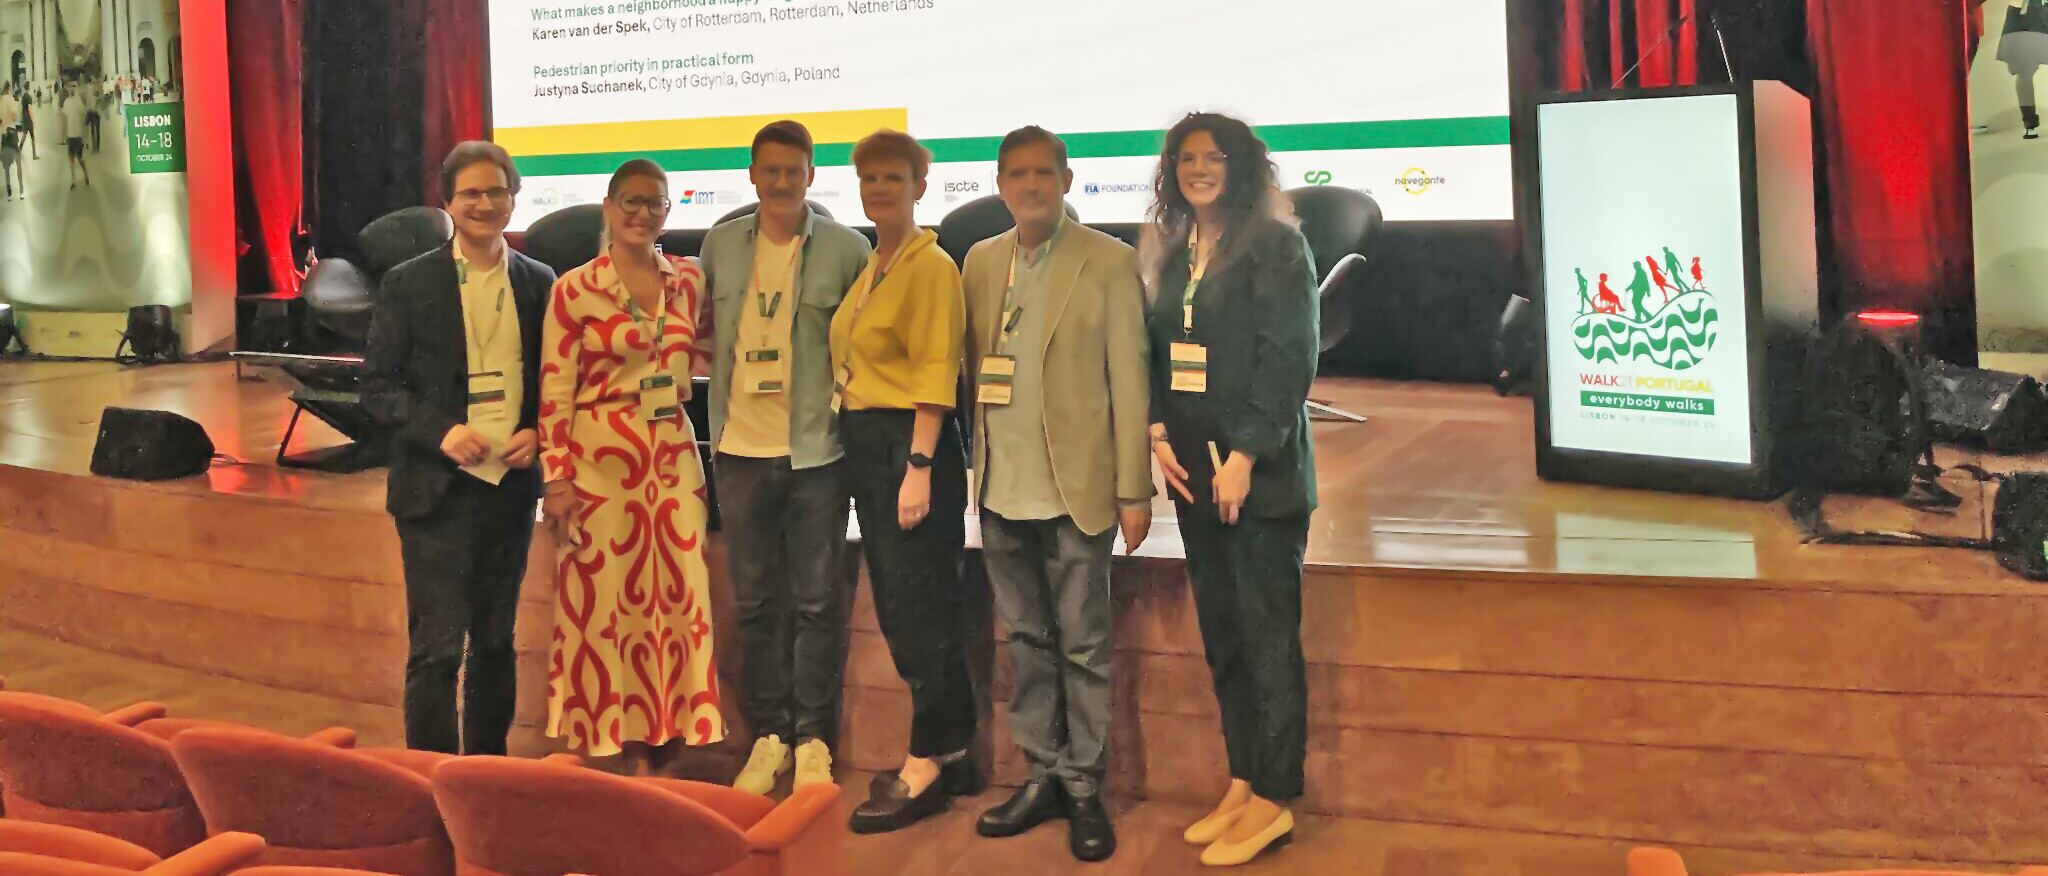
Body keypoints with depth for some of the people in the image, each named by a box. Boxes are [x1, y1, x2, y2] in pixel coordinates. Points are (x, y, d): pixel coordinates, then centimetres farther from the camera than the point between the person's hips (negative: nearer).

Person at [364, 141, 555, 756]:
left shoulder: (538, 284, 7)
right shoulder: (410, 284, -2)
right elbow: (377, 384, -2)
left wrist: (536, 433, -6)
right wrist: (440, 430, -17)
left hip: (511, 487, 3)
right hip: (438, 489, -3)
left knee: (496, 642, 13)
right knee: (437, 647, -5)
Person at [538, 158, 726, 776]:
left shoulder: (688, 280, 7)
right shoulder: (575, 289, -4)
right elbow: (554, 390, -5)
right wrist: (557, 477, -9)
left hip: (674, 454, 4)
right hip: (601, 458, -3)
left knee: (676, 597, 3)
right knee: (604, 602, 2)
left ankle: (662, 744, 14)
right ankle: (618, 740, 16)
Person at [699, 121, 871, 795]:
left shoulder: (847, 248, -2)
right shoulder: (721, 245, 8)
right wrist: (720, 400, 11)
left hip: (816, 449, -3)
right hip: (740, 448, 3)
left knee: (816, 602, 3)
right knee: (755, 601, 10)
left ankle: (812, 741, 14)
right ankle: (769, 736, 21)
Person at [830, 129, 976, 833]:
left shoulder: (931, 266, -11)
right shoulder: (870, 267, 15)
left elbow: (935, 374, -16)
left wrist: (918, 469, -21)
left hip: (910, 446, -9)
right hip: (865, 449, 9)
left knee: (921, 611, -2)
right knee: (897, 610, 13)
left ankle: (926, 767, 8)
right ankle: (952, 752, 24)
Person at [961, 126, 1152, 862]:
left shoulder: (1109, 263, -4)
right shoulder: (980, 262, 10)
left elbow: (1129, 381, -5)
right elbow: (972, 366, 13)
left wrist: (1134, 490, -8)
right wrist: (976, 462, 5)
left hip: (1074, 489, -4)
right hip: (1001, 489, 5)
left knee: (1082, 645, 3)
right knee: (1027, 640, 14)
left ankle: (1084, 789, 15)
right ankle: (1042, 776, 25)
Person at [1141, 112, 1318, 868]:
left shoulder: (1275, 246, -6)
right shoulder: (1170, 252, 13)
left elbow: (1289, 359, -13)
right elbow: (1154, 352, 14)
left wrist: (1245, 454, -18)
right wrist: (1157, 434, -1)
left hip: (1258, 471, -6)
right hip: (1193, 469, 6)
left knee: (1268, 636, -1)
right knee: (1221, 635, 10)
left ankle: (1274, 801, 7)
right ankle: (1242, 783, 20)